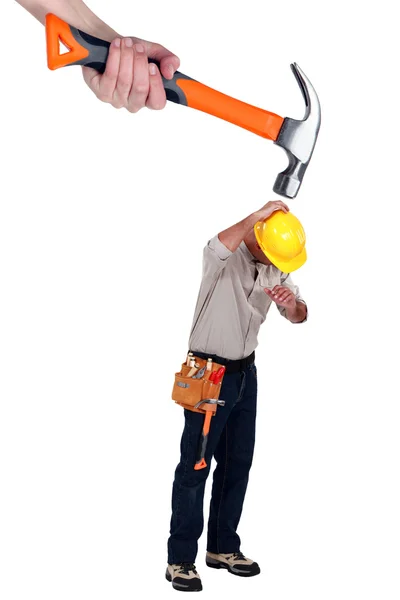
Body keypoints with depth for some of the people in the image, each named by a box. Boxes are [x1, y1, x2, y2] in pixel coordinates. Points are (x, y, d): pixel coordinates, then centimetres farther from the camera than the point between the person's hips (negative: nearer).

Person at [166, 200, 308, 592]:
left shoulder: (277, 269, 4)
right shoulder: (225, 259, -17)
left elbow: (298, 316, 2)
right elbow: (218, 248, -42)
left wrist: (292, 303, -21)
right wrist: (257, 216, -35)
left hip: (245, 373, 7)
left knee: (237, 464, 13)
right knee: (194, 467, -3)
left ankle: (223, 548, 27)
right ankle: (180, 560, 6)